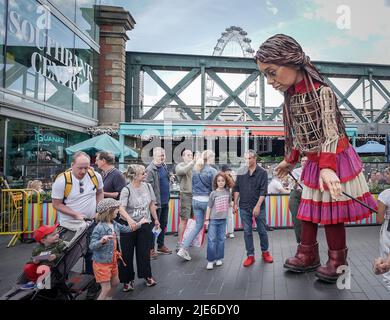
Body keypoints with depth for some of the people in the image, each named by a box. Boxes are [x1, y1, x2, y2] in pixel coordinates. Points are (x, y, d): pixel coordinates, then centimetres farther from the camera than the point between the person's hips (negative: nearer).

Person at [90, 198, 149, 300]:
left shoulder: (115, 224, -1)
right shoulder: (99, 228, -25)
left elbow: (127, 229, 15)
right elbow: (91, 246, -25)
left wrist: (140, 223, 19)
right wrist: (101, 241, -44)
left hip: (113, 261, 8)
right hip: (102, 263, -8)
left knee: (115, 282, 24)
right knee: (106, 288, -1)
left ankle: (109, 298, 46)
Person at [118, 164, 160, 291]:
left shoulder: (147, 186, -3)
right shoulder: (126, 190, -18)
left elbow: (152, 204, 8)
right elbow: (121, 208, -29)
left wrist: (156, 219, 14)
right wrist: (129, 220, -46)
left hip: (145, 224, 4)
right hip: (129, 225, -3)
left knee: (144, 252, 14)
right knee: (127, 254, 8)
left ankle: (147, 276, 33)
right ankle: (127, 280, 26)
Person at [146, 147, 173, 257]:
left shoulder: (164, 166, 9)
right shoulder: (150, 169, -17)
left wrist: (170, 177, 7)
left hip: (165, 201, 8)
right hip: (157, 202, -8)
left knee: (163, 224, 18)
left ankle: (161, 245, 32)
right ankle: (151, 248, 18)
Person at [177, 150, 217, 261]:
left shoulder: (195, 170, 5)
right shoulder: (212, 171, -12)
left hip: (195, 200, 5)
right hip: (207, 200, -5)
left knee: (198, 225, 15)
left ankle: (183, 249, 6)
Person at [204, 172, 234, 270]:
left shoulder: (228, 192, 1)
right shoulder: (213, 193, -7)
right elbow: (209, 207, -4)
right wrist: (207, 219, -4)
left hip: (223, 219, 3)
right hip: (213, 219, -3)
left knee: (221, 239, 11)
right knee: (211, 240, -2)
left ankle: (219, 258, 24)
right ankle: (210, 260, 8)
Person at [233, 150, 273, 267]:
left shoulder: (262, 172, -4)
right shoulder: (241, 172, 3)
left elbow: (263, 191, -8)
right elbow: (236, 189, 7)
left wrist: (258, 206, -15)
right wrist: (235, 203, 1)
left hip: (258, 207, -2)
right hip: (244, 208, 2)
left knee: (262, 231, 10)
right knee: (247, 232, 7)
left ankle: (265, 252, 30)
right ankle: (250, 255, 19)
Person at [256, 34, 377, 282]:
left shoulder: (322, 92, -21)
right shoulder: (291, 97, 1)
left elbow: (330, 132, -26)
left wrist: (327, 166, -37)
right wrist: (290, 160, 17)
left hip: (334, 160, -7)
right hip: (314, 162, 7)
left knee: (332, 213, 3)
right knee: (309, 210, 13)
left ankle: (337, 261, 23)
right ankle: (308, 255, 29)